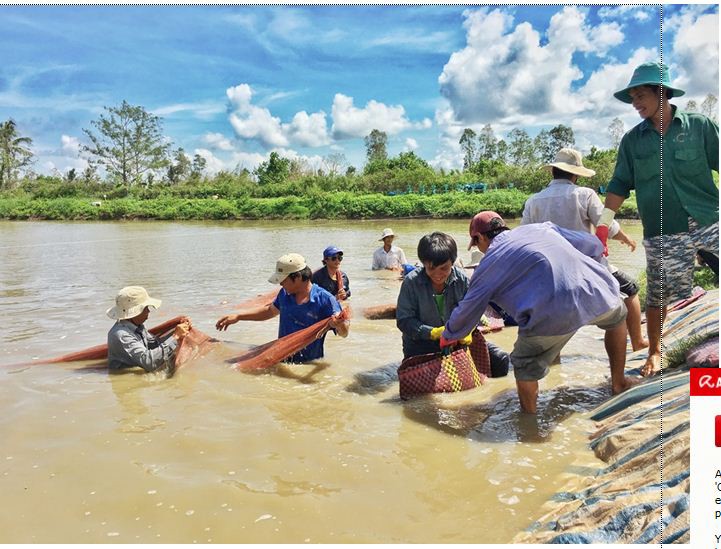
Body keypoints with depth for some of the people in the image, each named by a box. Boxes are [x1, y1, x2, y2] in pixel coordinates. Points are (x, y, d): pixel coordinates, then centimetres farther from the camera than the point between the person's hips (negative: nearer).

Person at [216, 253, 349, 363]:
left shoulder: (324, 299, -13)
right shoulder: (285, 294, 5)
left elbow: (343, 333, -11)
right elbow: (270, 310, 26)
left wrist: (340, 324, -36)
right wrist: (238, 317, 25)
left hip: (309, 364, -4)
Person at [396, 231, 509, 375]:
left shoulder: (461, 278, -6)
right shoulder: (411, 282, -14)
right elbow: (404, 320, -13)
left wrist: (467, 329, -21)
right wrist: (433, 332, -27)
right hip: (422, 342, -2)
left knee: (500, 360, -9)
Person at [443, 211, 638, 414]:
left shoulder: (488, 265, 14)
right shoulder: (541, 227, 25)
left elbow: (467, 312, 22)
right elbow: (593, 244, 28)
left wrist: (447, 336, 41)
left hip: (553, 313, -5)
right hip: (596, 293, 5)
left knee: (526, 367, 20)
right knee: (617, 315, 39)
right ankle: (619, 383, 49)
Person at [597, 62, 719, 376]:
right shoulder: (632, 140, 8)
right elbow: (620, 185, 9)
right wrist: (603, 225, 1)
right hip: (662, 234, 1)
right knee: (658, 296, 4)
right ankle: (654, 352, 24)